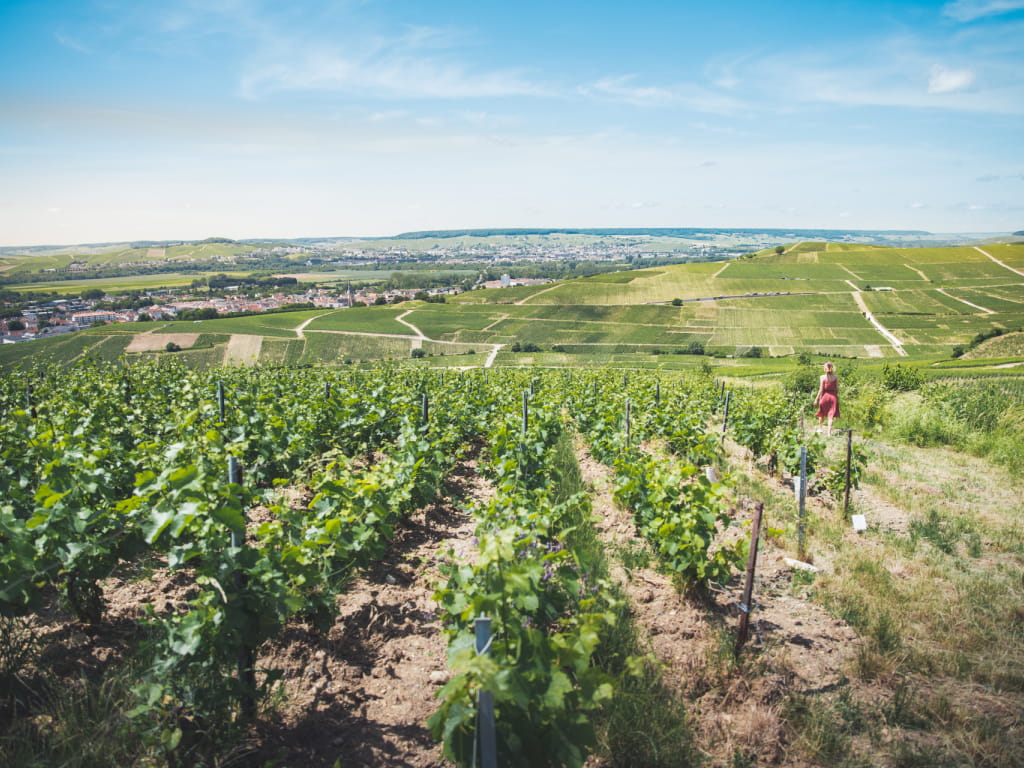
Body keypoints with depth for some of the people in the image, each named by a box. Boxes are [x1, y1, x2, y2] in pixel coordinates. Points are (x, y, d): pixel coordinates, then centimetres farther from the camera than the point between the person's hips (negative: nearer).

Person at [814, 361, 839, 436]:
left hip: (825, 396, -2)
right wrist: (836, 397, 16)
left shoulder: (823, 377, -8)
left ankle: (819, 428, 28)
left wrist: (817, 399, -2)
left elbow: (821, 389, -8)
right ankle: (829, 432, -1)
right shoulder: (836, 377, 0)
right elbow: (837, 388, 2)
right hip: (833, 396, 2)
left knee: (821, 414, 19)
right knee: (831, 416, 3)